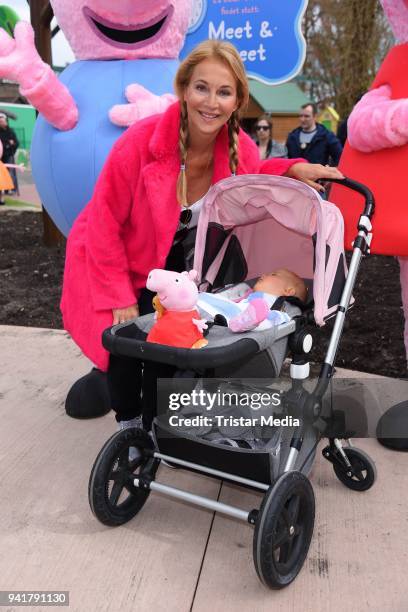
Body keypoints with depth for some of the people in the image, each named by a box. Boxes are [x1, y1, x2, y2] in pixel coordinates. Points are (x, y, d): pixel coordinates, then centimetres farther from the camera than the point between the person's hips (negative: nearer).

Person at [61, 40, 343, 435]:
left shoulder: (240, 149, -18)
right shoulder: (141, 141, -31)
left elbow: (248, 179, 8)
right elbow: (104, 224, -22)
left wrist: (293, 170, -12)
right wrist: (120, 299, -19)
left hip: (169, 261, 3)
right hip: (110, 265, -3)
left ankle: (155, 429, 26)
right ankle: (128, 424, 22)